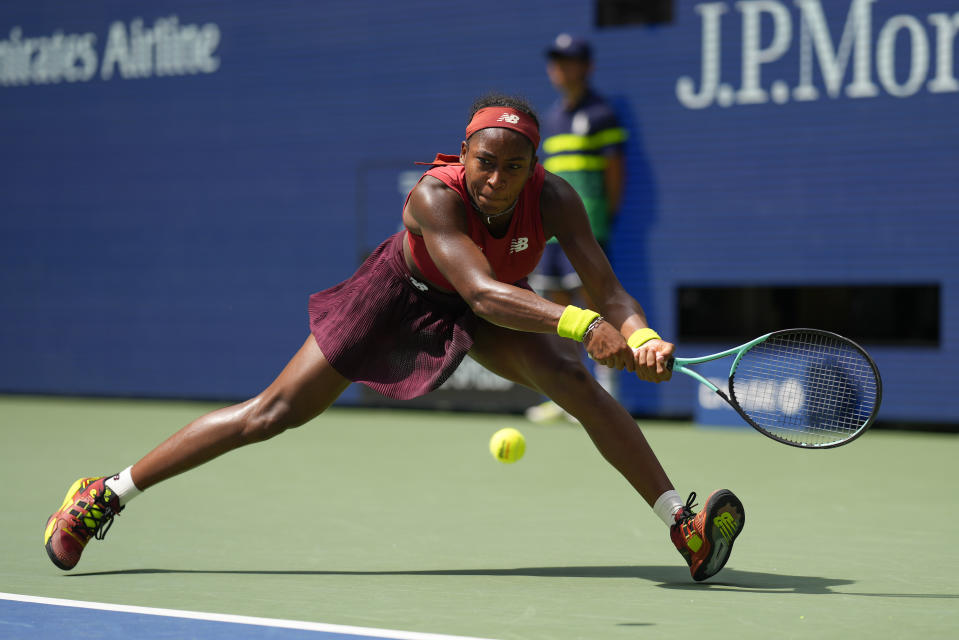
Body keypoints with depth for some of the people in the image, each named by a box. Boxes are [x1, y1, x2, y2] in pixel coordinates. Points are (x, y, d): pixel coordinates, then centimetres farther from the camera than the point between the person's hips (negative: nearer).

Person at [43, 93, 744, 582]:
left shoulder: (554, 199, -28)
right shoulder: (435, 197, -38)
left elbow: (608, 292, -32)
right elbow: (483, 292, -50)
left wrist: (641, 338, -54)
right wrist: (578, 323, -63)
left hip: (495, 306, 3)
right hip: (402, 294, -3)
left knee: (576, 381, -22)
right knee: (276, 412, -3)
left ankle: (681, 522, -19)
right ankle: (107, 494, 8)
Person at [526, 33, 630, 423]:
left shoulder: (601, 114, -3)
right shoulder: (552, 117, 18)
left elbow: (615, 171, -5)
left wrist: (607, 216, -6)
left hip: (586, 224, -7)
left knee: (592, 299, -12)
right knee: (561, 307, 7)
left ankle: (607, 395, -12)